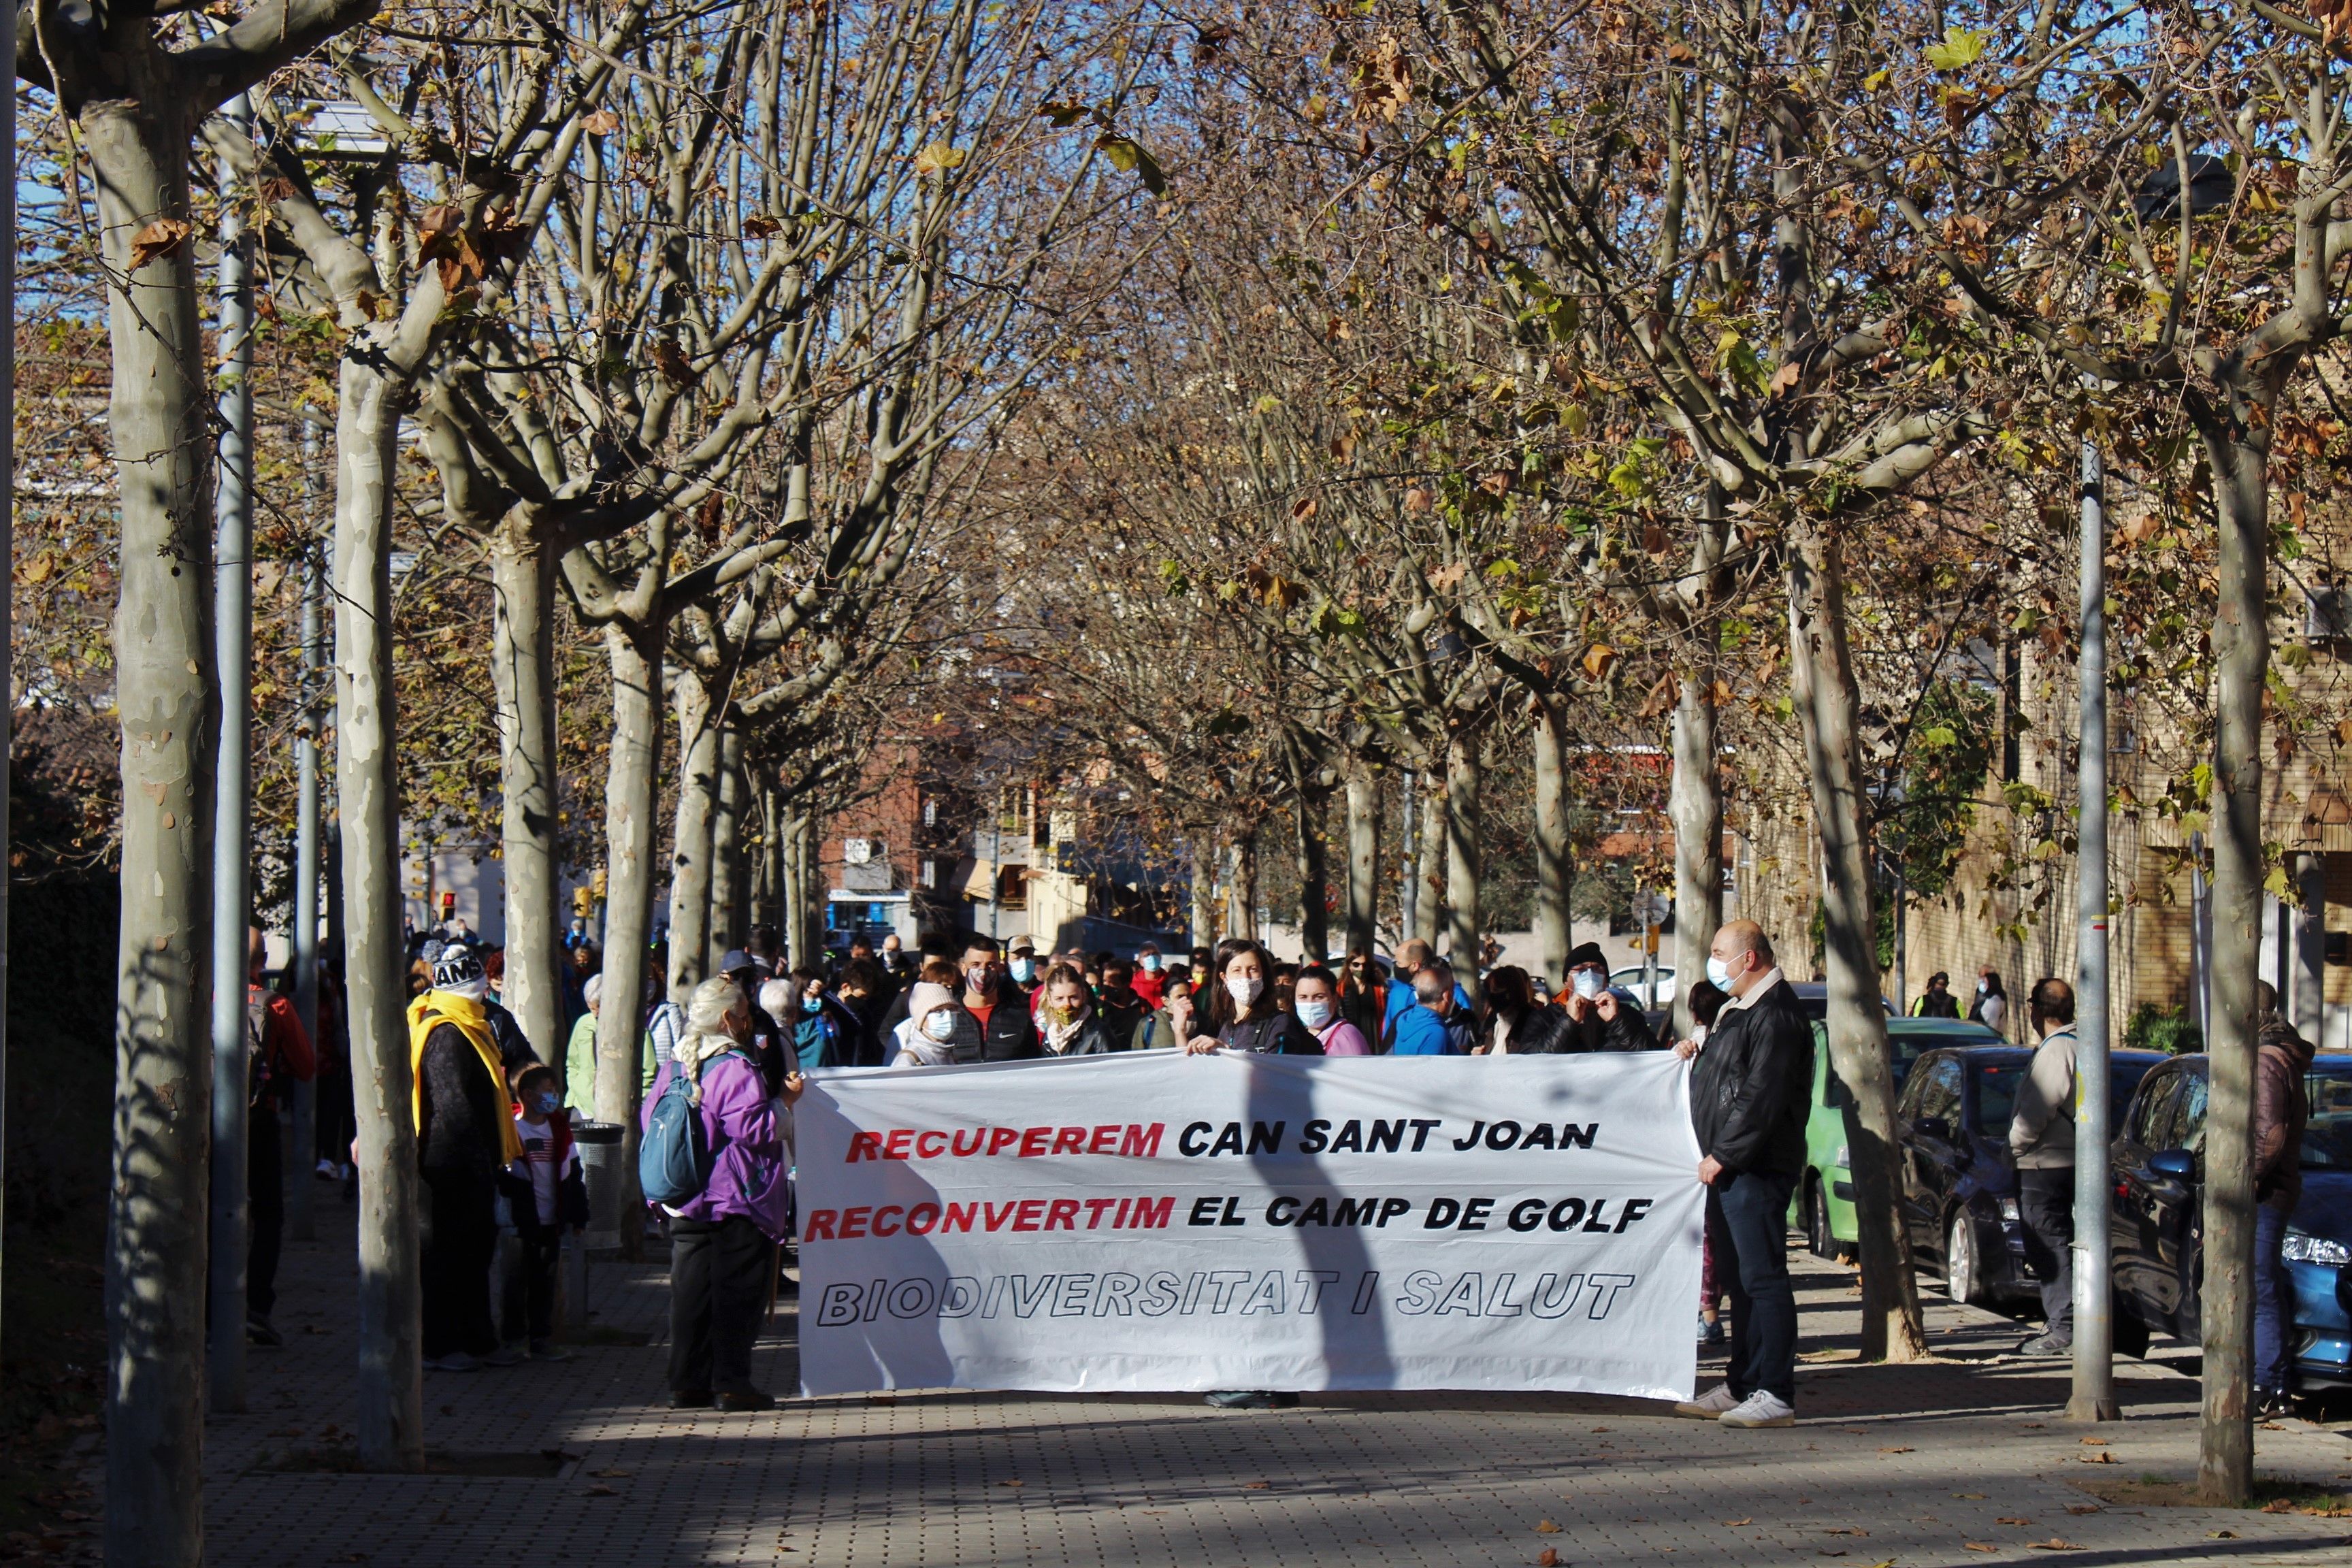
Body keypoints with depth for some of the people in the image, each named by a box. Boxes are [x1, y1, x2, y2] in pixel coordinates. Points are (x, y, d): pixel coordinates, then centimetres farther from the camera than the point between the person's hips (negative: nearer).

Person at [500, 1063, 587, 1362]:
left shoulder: (558, 1129, 10)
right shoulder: (511, 1130, -7)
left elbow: (573, 1175, 15)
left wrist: (577, 1216, 13)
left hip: (551, 1223, 6)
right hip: (521, 1223, -6)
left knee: (545, 1282, 11)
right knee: (518, 1282, 1)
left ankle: (542, 1339, 17)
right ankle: (515, 1340, 10)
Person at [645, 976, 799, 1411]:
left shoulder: (673, 1067, 9)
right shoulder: (735, 1069, -15)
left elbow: (650, 1119, 14)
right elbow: (753, 1127, -20)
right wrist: (784, 1099, -6)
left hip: (684, 1204, 7)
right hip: (736, 1199, -7)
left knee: (690, 1292, 9)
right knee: (737, 1291, -1)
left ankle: (687, 1383, 10)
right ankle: (731, 1382, -2)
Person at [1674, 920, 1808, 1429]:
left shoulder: (1776, 1014, -14)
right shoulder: (1739, 1011, 19)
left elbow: (1761, 1097, -20)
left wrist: (1722, 1156, -18)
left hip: (1757, 1170, -11)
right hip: (1729, 1168, 11)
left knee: (1763, 1280, -10)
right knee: (1741, 1280, 14)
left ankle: (1776, 1395, -11)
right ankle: (1741, 1387, 20)